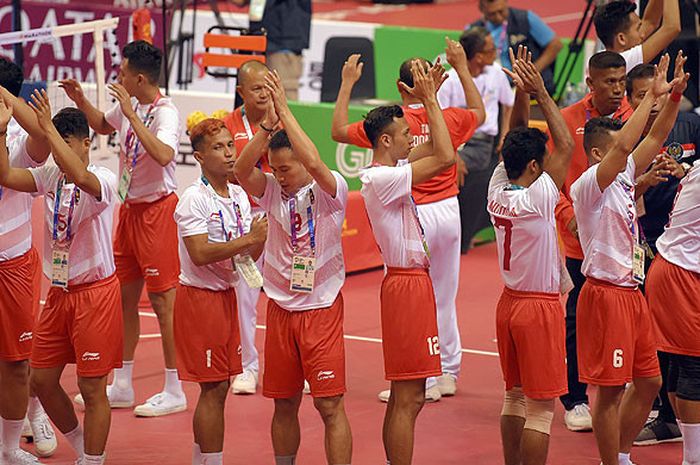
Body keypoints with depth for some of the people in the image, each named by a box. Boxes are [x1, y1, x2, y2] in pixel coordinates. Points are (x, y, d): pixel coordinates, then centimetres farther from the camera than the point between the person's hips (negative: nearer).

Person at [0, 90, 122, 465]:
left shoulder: (104, 180, -15)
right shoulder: (49, 176, 4)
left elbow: (79, 177, -38)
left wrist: (48, 127, -39)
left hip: (94, 292, -7)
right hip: (58, 292, 7)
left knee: (92, 387, -2)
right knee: (42, 380, 11)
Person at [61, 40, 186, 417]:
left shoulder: (165, 112, -19)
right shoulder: (128, 106, 5)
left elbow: (163, 155, -38)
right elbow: (103, 125, 27)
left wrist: (132, 114, -35)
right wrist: (82, 102, 11)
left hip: (157, 210, -9)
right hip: (129, 209, 9)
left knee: (162, 300, -3)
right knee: (125, 296, 13)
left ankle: (174, 392, 5)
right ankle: (121, 387, 22)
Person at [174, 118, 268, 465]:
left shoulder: (239, 196, 8)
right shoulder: (194, 199, -15)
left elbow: (250, 255, 8)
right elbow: (200, 254, -25)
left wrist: (261, 237, -13)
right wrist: (248, 238, -26)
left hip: (226, 294, 8)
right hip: (199, 297, -8)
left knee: (219, 385, 11)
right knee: (213, 388, -5)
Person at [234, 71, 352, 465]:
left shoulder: (330, 192, -9)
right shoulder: (273, 192, 3)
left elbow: (315, 163, -29)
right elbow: (242, 170, -15)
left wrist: (285, 110, -26)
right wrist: (268, 125, -25)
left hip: (322, 310, -4)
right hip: (280, 310, 4)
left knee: (330, 405, -6)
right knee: (284, 404, 12)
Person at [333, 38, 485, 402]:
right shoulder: (449, 119, -1)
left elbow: (338, 131, -4)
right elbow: (479, 113, 23)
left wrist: (347, 84, 4)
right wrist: (462, 68, 28)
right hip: (448, 211, 5)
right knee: (444, 295, 17)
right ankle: (448, 372, 26)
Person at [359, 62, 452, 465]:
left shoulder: (388, 171, 11)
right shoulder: (381, 179, -18)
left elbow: (435, 150, 23)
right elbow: (446, 157, -25)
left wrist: (429, 99, 11)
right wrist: (430, 100, -17)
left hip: (413, 281, 10)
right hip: (408, 284, -10)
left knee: (405, 396, 14)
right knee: (408, 398, -8)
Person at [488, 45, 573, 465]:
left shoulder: (498, 191, -1)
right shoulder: (537, 199, -20)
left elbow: (517, 139, 8)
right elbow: (566, 146, -17)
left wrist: (522, 92, -2)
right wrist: (541, 94, -13)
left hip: (510, 301, 8)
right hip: (540, 306, -8)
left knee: (516, 397, 16)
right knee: (541, 407, -3)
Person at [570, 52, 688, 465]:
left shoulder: (623, 178, 11)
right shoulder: (588, 185, -13)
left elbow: (655, 138, 13)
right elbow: (623, 145, -27)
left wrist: (675, 95, 0)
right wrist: (652, 96, -24)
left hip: (633, 292, 9)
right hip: (606, 294, -9)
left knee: (648, 380, 14)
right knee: (611, 387, -4)